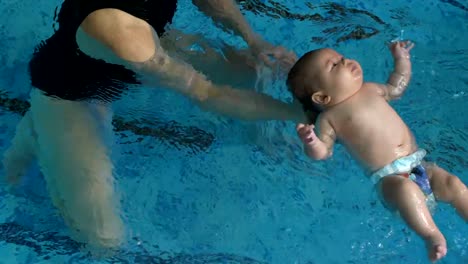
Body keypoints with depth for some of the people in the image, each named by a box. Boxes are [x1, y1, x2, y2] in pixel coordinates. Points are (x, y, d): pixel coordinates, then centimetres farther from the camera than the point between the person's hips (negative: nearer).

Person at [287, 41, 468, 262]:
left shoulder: (371, 89, 18)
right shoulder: (329, 118, -2)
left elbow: (396, 88, 38)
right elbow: (323, 152, -9)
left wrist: (401, 58, 34)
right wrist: (311, 142, -30)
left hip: (420, 165, 6)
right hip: (389, 177, -6)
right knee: (406, 188, -36)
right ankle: (431, 234, -31)